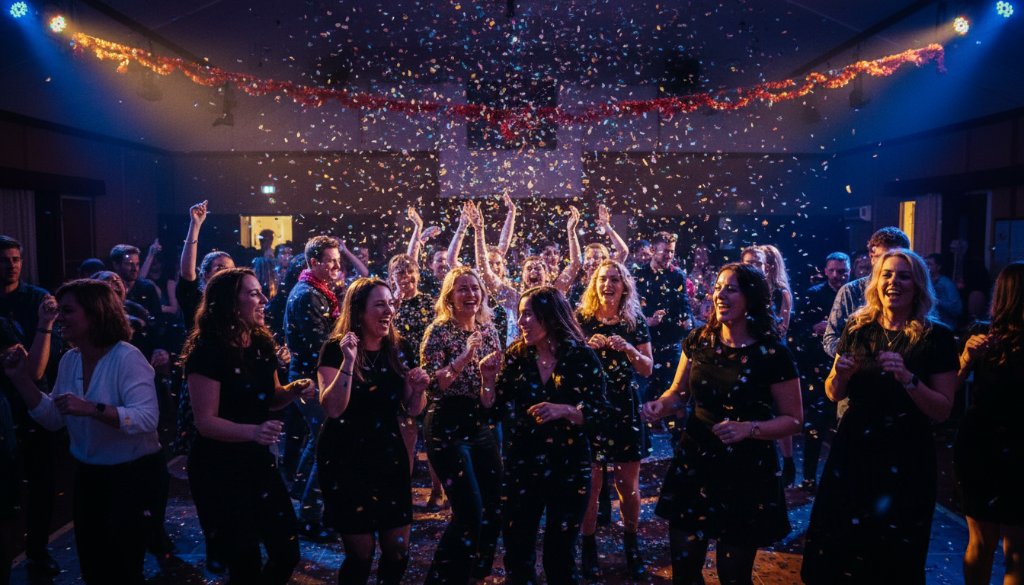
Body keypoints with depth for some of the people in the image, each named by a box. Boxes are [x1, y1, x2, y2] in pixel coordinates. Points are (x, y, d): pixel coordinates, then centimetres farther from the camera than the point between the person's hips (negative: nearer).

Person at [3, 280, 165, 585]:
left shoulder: (127, 358, -21)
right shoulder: (69, 360, 3)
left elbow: (147, 419, -30)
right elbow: (53, 419, 5)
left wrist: (91, 409, -39)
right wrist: (22, 379, -4)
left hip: (133, 474, -7)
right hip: (88, 475, 8)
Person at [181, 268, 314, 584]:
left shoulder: (262, 344, 3)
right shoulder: (208, 352, -19)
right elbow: (205, 421, -21)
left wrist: (294, 390, -5)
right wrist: (253, 431, -37)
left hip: (259, 462, 7)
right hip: (219, 470, -7)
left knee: (288, 553, 11)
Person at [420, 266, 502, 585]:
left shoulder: (488, 328, 7)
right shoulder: (439, 330, -11)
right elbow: (431, 386, -20)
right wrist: (464, 358, -30)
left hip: (482, 425, 7)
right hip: (448, 427, -6)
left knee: (495, 506, 11)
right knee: (471, 511, -8)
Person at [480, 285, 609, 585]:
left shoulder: (582, 356, -9)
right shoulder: (516, 355, -1)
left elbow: (599, 412, -10)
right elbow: (493, 409, 0)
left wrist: (564, 410, -26)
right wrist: (489, 379, -17)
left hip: (568, 467, -2)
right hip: (522, 465, 3)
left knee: (560, 551, 11)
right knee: (516, 548, 12)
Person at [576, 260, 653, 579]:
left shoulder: (636, 320, 3)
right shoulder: (581, 318, -1)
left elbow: (648, 369, 2)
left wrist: (628, 349, -15)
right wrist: (587, 347, -17)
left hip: (625, 409, 1)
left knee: (628, 484, 8)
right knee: (590, 482, 2)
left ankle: (631, 543, 30)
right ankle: (589, 546, 20)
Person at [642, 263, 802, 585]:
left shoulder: (772, 353, -13)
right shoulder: (698, 340, -1)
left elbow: (794, 420, -7)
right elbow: (679, 393, 11)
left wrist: (749, 428, -23)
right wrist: (661, 404, -11)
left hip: (745, 472, -3)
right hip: (694, 462, 4)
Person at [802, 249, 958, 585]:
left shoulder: (936, 338, -7)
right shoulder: (857, 329, 2)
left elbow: (943, 411, -9)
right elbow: (834, 394, 8)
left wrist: (907, 378, -24)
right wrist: (838, 373, -13)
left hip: (904, 461, -2)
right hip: (852, 452, 3)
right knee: (834, 549, 9)